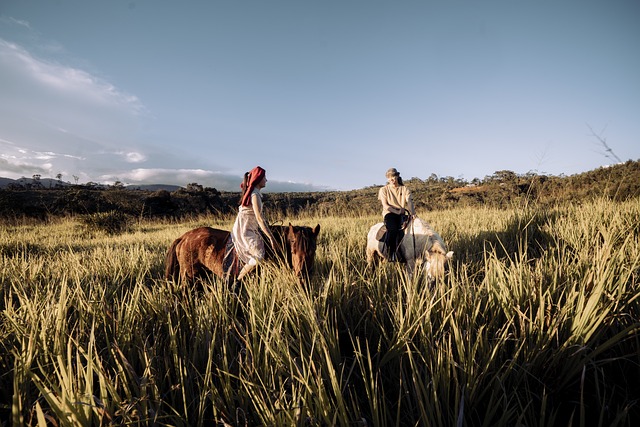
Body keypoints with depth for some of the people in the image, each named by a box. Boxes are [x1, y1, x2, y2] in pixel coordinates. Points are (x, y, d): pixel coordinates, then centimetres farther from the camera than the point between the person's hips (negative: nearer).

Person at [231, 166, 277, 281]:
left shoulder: (250, 192, 12)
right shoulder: (255, 195, -18)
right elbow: (260, 219, -22)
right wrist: (271, 238, -19)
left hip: (249, 229, 10)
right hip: (245, 231, -10)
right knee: (259, 256, -14)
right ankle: (237, 280, -3)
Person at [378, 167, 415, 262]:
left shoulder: (405, 189, 15)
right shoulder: (384, 190, 11)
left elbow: (409, 201, -3)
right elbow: (385, 205, 1)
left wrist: (412, 211, -23)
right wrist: (397, 211, -13)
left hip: (401, 214, 3)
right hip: (389, 213, -2)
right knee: (393, 228, -32)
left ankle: (399, 251, -25)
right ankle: (391, 253, -30)